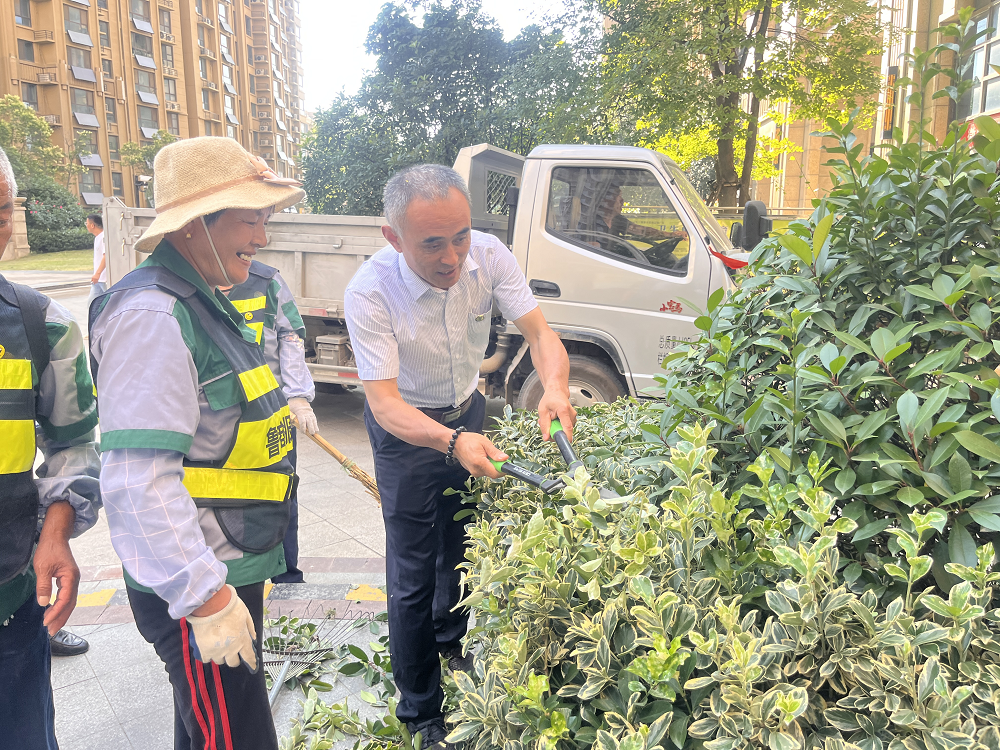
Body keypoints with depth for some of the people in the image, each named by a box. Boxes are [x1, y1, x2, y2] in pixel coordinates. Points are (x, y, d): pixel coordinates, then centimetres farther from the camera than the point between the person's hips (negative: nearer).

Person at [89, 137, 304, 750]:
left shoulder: (205, 302, 10)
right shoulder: (152, 316, -22)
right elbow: (139, 481, -27)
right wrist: (206, 600, -24)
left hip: (234, 569, 10)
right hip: (194, 590, -9)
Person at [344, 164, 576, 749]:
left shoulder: (488, 255, -23)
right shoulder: (370, 293, -33)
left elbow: (539, 331, -20)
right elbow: (384, 401, -34)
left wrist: (555, 388, -41)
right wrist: (452, 442, -50)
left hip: (468, 410, 4)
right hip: (405, 428, -4)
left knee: (463, 538, 23)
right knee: (413, 573, 2)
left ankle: (451, 639, 53)